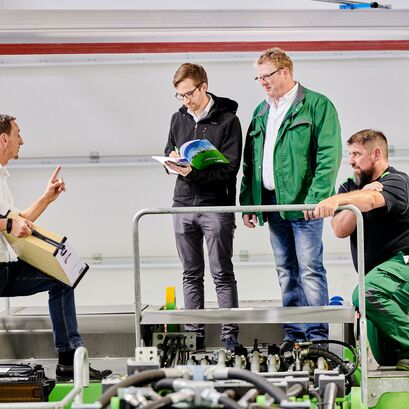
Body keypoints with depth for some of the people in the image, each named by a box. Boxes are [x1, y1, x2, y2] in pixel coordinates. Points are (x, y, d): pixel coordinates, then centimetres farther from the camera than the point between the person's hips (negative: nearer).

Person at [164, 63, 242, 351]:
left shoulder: (227, 120, -7)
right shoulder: (178, 119, 11)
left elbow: (230, 168, -12)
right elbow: (168, 153, 20)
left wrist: (193, 171, -23)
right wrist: (172, 162, -4)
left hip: (216, 206, -5)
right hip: (184, 205, 5)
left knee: (223, 274, -1)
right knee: (191, 274, 10)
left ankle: (230, 336, 3)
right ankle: (194, 335, 16)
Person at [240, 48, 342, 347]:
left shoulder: (317, 105, -3)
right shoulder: (261, 113, 18)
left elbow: (329, 155, -11)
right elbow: (250, 162, 19)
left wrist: (316, 198, -20)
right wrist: (247, 202, 11)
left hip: (303, 204, -7)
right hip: (272, 203, 7)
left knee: (310, 269, -6)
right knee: (286, 272, 10)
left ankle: (317, 336, -1)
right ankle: (293, 335, 16)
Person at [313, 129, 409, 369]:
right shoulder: (351, 187, 15)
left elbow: (373, 199, -32)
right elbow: (340, 230, -1)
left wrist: (337, 200, -51)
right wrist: (361, 196, -14)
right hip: (378, 273, 8)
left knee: (366, 294, -35)